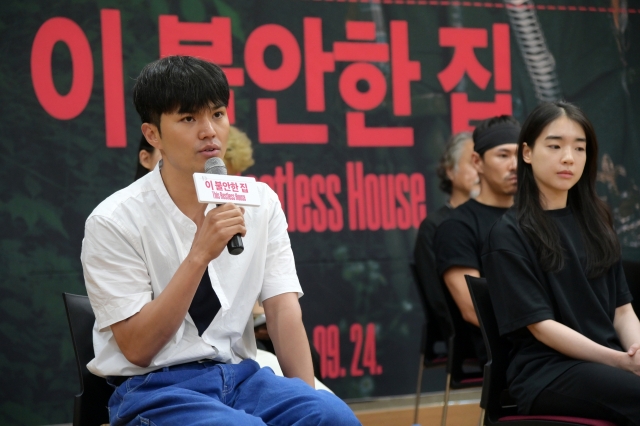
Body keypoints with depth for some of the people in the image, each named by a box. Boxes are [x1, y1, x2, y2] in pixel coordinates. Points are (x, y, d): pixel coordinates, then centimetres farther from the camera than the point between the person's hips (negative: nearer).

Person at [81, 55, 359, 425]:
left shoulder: (261, 202, 4)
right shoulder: (115, 221, -9)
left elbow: (283, 309, 0)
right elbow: (137, 348, -11)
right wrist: (199, 255, -22)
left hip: (239, 374, 4)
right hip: (153, 387, -4)